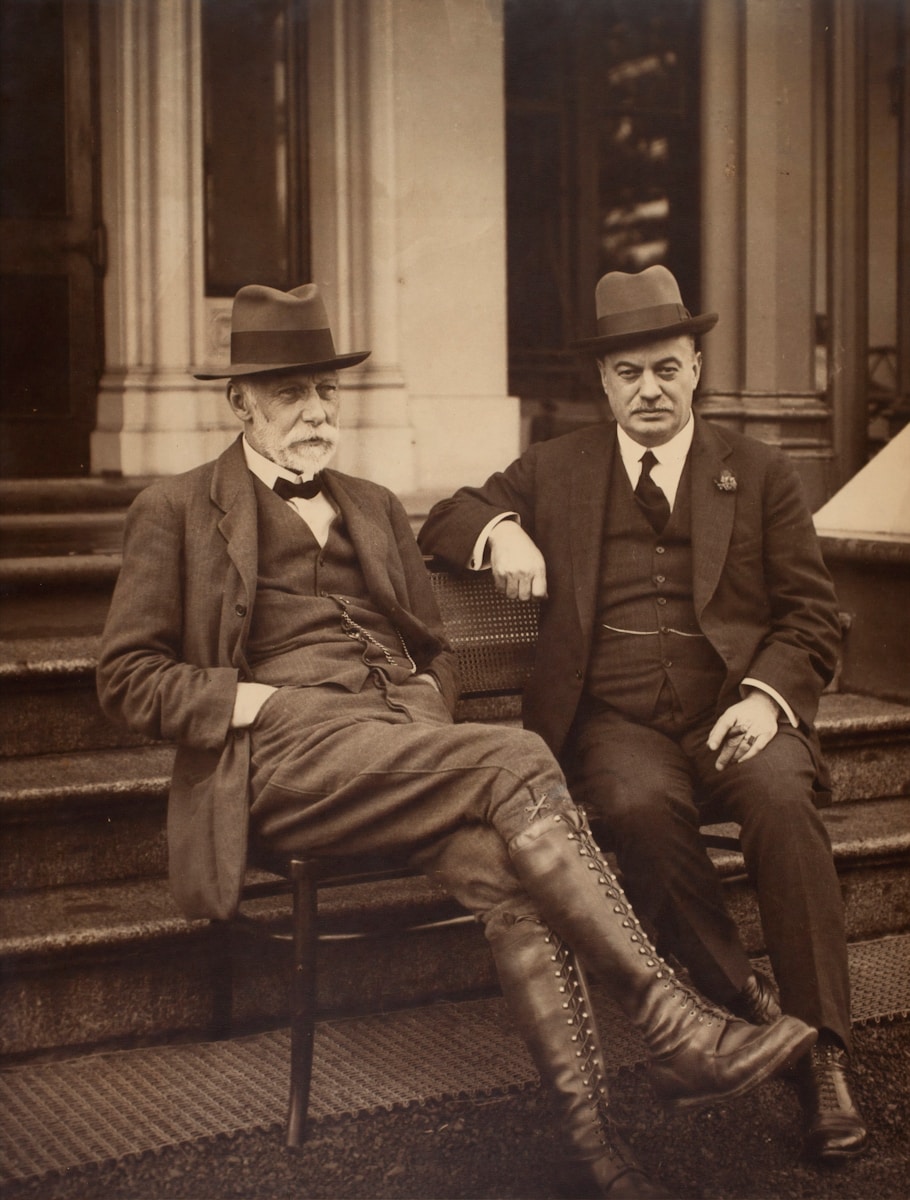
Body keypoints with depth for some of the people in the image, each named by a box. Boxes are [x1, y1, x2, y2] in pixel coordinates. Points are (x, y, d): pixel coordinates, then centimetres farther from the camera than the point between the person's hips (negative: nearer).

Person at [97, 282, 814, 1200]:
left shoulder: (373, 506, 26)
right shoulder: (177, 512, 9)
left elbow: (434, 648, 32)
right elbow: (126, 680, 4)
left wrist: (429, 709, 8)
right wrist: (254, 698, -10)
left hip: (404, 740, 5)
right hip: (288, 754, -5)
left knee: (498, 864, -31)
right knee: (515, 761, -31)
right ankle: (674, 1029, -32)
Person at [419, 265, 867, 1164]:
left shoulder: (759, 473, 15)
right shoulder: (557, 469, 18)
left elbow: (811, 615, 9)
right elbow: (441, 524, 21)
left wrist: (767, 697, -11)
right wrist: (499, 531, -4)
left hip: (732, 717, 0)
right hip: (617, 725, 0)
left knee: (782, 800, -33)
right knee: (641, 805, -35)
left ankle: (823, 1056, -26)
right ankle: (742, 1002, -20)